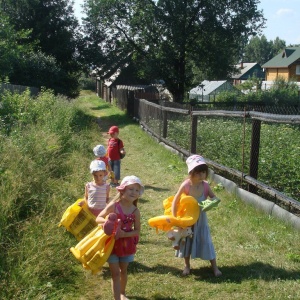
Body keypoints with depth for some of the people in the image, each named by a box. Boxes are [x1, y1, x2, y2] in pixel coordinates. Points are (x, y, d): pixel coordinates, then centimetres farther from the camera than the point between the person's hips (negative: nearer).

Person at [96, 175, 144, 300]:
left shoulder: (135, 211, -8)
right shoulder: (113, 206, -16)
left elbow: (137, 230, -6)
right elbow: (98, 218, -10)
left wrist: (124, 234, -22)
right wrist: (106, 221, -31)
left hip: (126, 244, 3)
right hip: (112, 243, -3)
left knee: (123, 270, 20)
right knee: (115, 273, 2)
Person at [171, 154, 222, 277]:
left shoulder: (205, 185, -15)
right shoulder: (186, 185, -23)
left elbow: (214, 198, -3)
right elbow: (175, 201, -16)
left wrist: (214, 201, -28)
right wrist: (174, 218, -16)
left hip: (201, 218, 2)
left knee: (206, 241, 7)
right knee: (187, 241, 13)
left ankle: (214, 267, 21)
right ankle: (187, 265, 33)